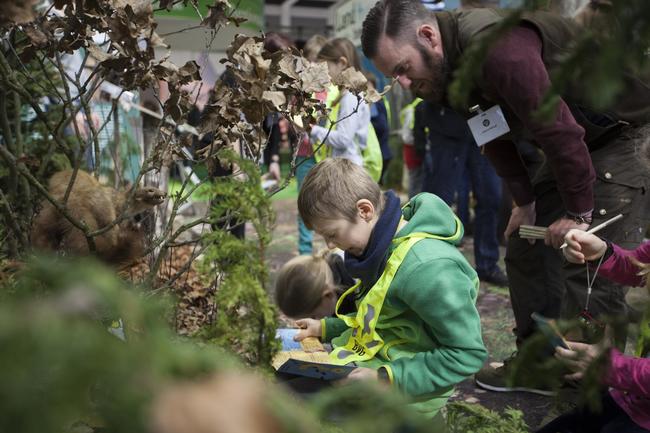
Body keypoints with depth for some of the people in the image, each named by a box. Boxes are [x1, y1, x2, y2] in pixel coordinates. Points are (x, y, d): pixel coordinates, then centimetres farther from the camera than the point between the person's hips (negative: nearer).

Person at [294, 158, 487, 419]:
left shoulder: (426, 268, -28)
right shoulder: (386, 243, 1)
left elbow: (468, 353, -24)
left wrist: (386, 378, -27)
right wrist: (326, 328, 6)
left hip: (408, 389, -9)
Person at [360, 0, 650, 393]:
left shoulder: (496, 49, -33)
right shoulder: (449, 67, -1)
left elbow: (560, 130, -31)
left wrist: (578, 213, -21)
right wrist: (525, 200, 9)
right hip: (574, 146, 10)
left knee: (590, 271, -14)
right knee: (525, 250, 10)